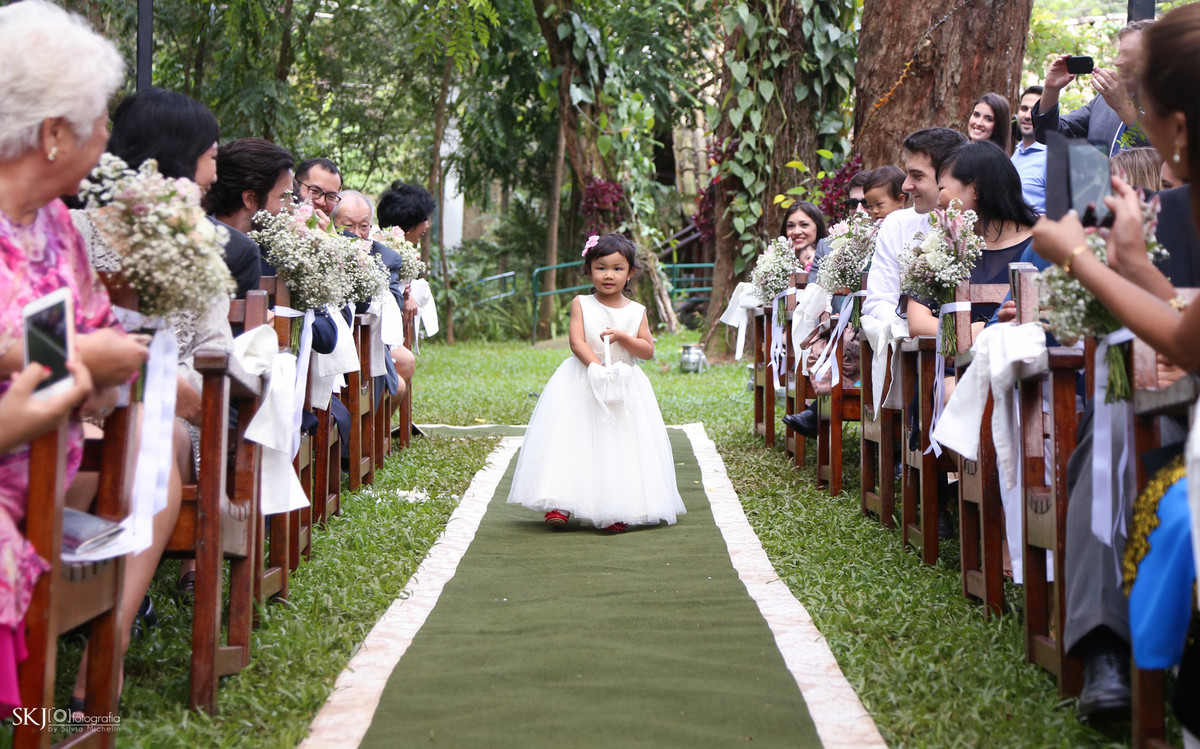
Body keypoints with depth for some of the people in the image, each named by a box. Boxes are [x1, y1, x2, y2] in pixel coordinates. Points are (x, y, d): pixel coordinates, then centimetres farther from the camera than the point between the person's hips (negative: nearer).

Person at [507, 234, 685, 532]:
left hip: (625, 386, 1)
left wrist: (622, 338, -15)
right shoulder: (581, 304, 1)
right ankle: (559, 504, -8)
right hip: (582, 384, -1)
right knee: (569, 439, -9)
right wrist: (598, 367, -23)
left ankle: (616, 510, 0)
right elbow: (577, 342, -10)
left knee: (618, 446, -3)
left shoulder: (636, 311, 6)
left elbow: (648, 351, 1)